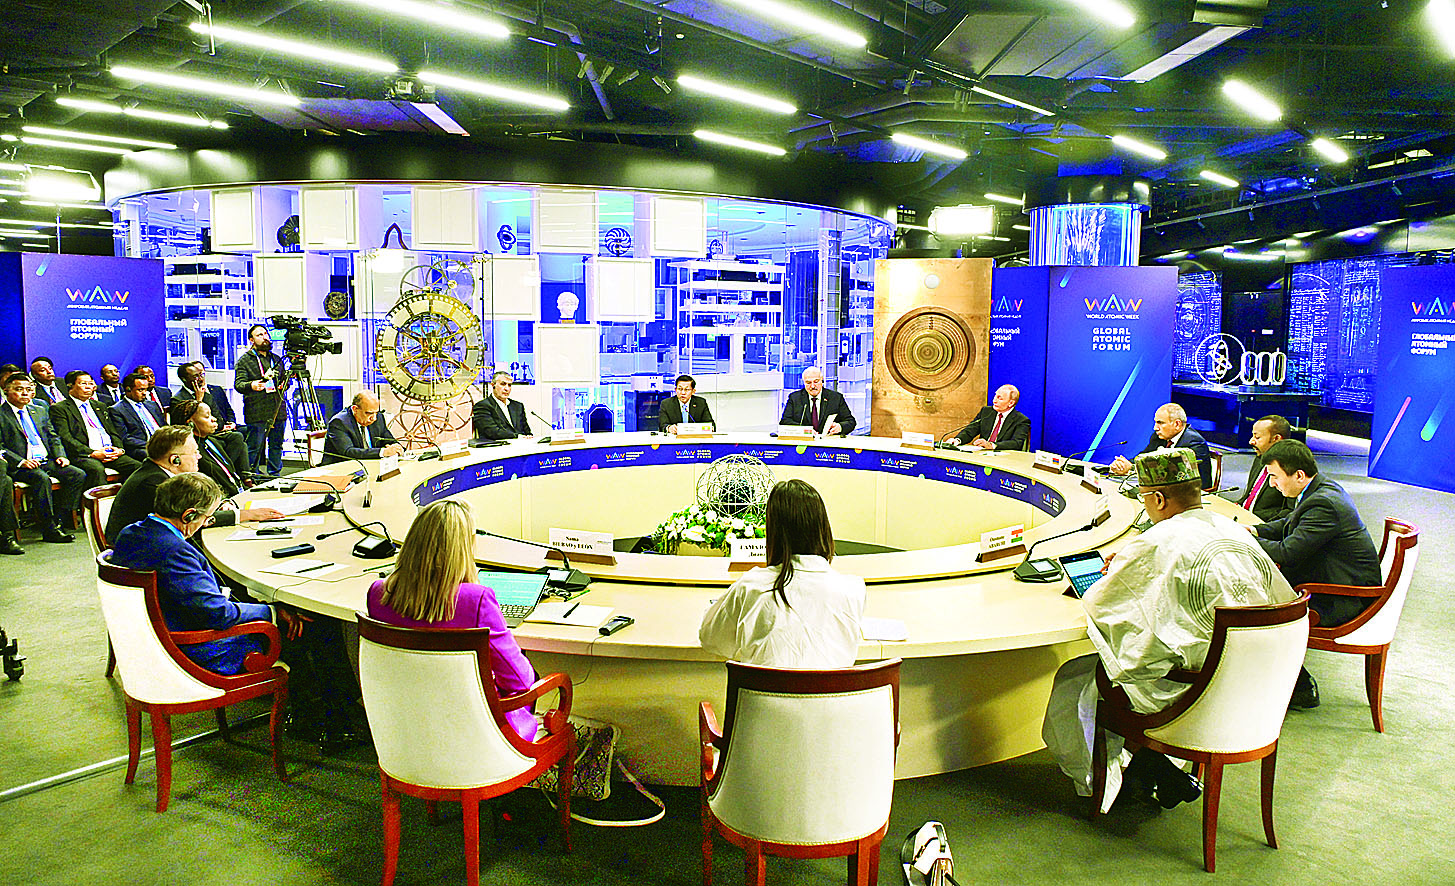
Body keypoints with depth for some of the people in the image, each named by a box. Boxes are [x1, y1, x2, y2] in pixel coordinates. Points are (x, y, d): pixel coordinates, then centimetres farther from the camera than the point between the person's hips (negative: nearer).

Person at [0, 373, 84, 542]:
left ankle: (60, 520, -15)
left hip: (46, 461, 6)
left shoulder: (40, 411, 21)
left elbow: (53, 437, 21)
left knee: (78, 475, -17)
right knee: (41, 478, -35)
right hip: (19, 466, -6)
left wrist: (60, 456, 2)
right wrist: (21, 461, -20)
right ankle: (49, 529, -27)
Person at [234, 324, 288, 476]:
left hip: (278, 411, 5)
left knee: (276, 446, 9)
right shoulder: (244, 360, 3)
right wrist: (251, 385, -29)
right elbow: (238, 383, -7)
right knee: (255, 447, -4)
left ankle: (275, 476, 18)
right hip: (257, 414, -5)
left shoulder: (276, 359, 19)